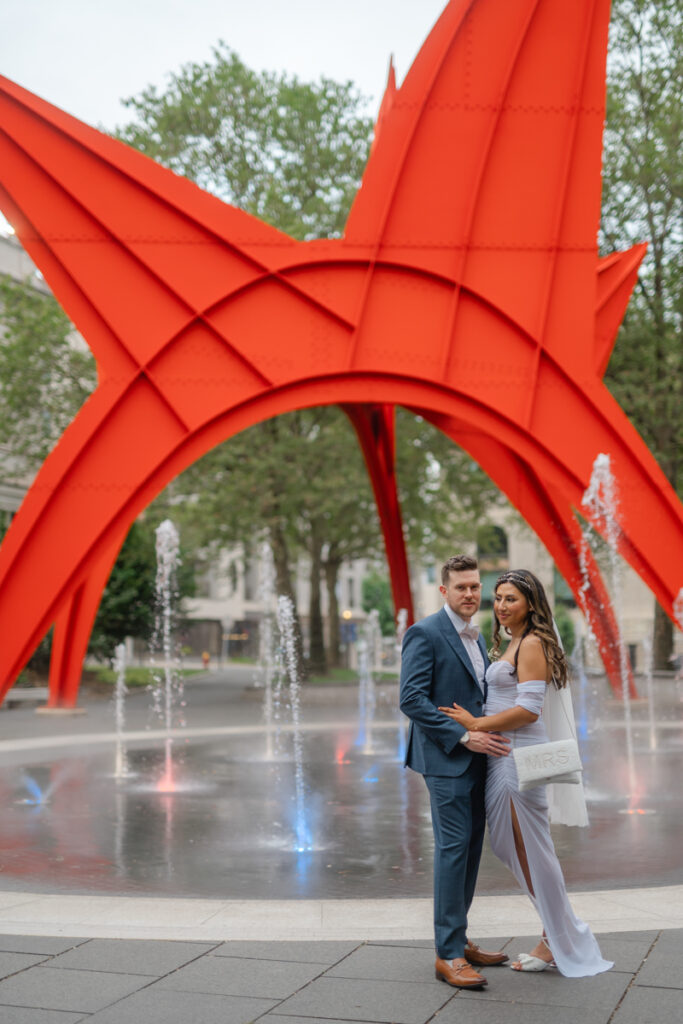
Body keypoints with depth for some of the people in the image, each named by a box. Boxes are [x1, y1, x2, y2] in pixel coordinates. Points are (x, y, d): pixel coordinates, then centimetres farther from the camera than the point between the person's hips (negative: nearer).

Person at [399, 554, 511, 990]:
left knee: (471, 847, 11)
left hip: (476, 757, 8)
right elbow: (412, 699, -18)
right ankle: (449, 955, -1)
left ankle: (459, 941, 22)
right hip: (445, 758, -8)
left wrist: (490, 734, 8)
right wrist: (464, 736, -20)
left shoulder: (476, 638, 17)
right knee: (453, 847, -8)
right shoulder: (425, 634, -10)